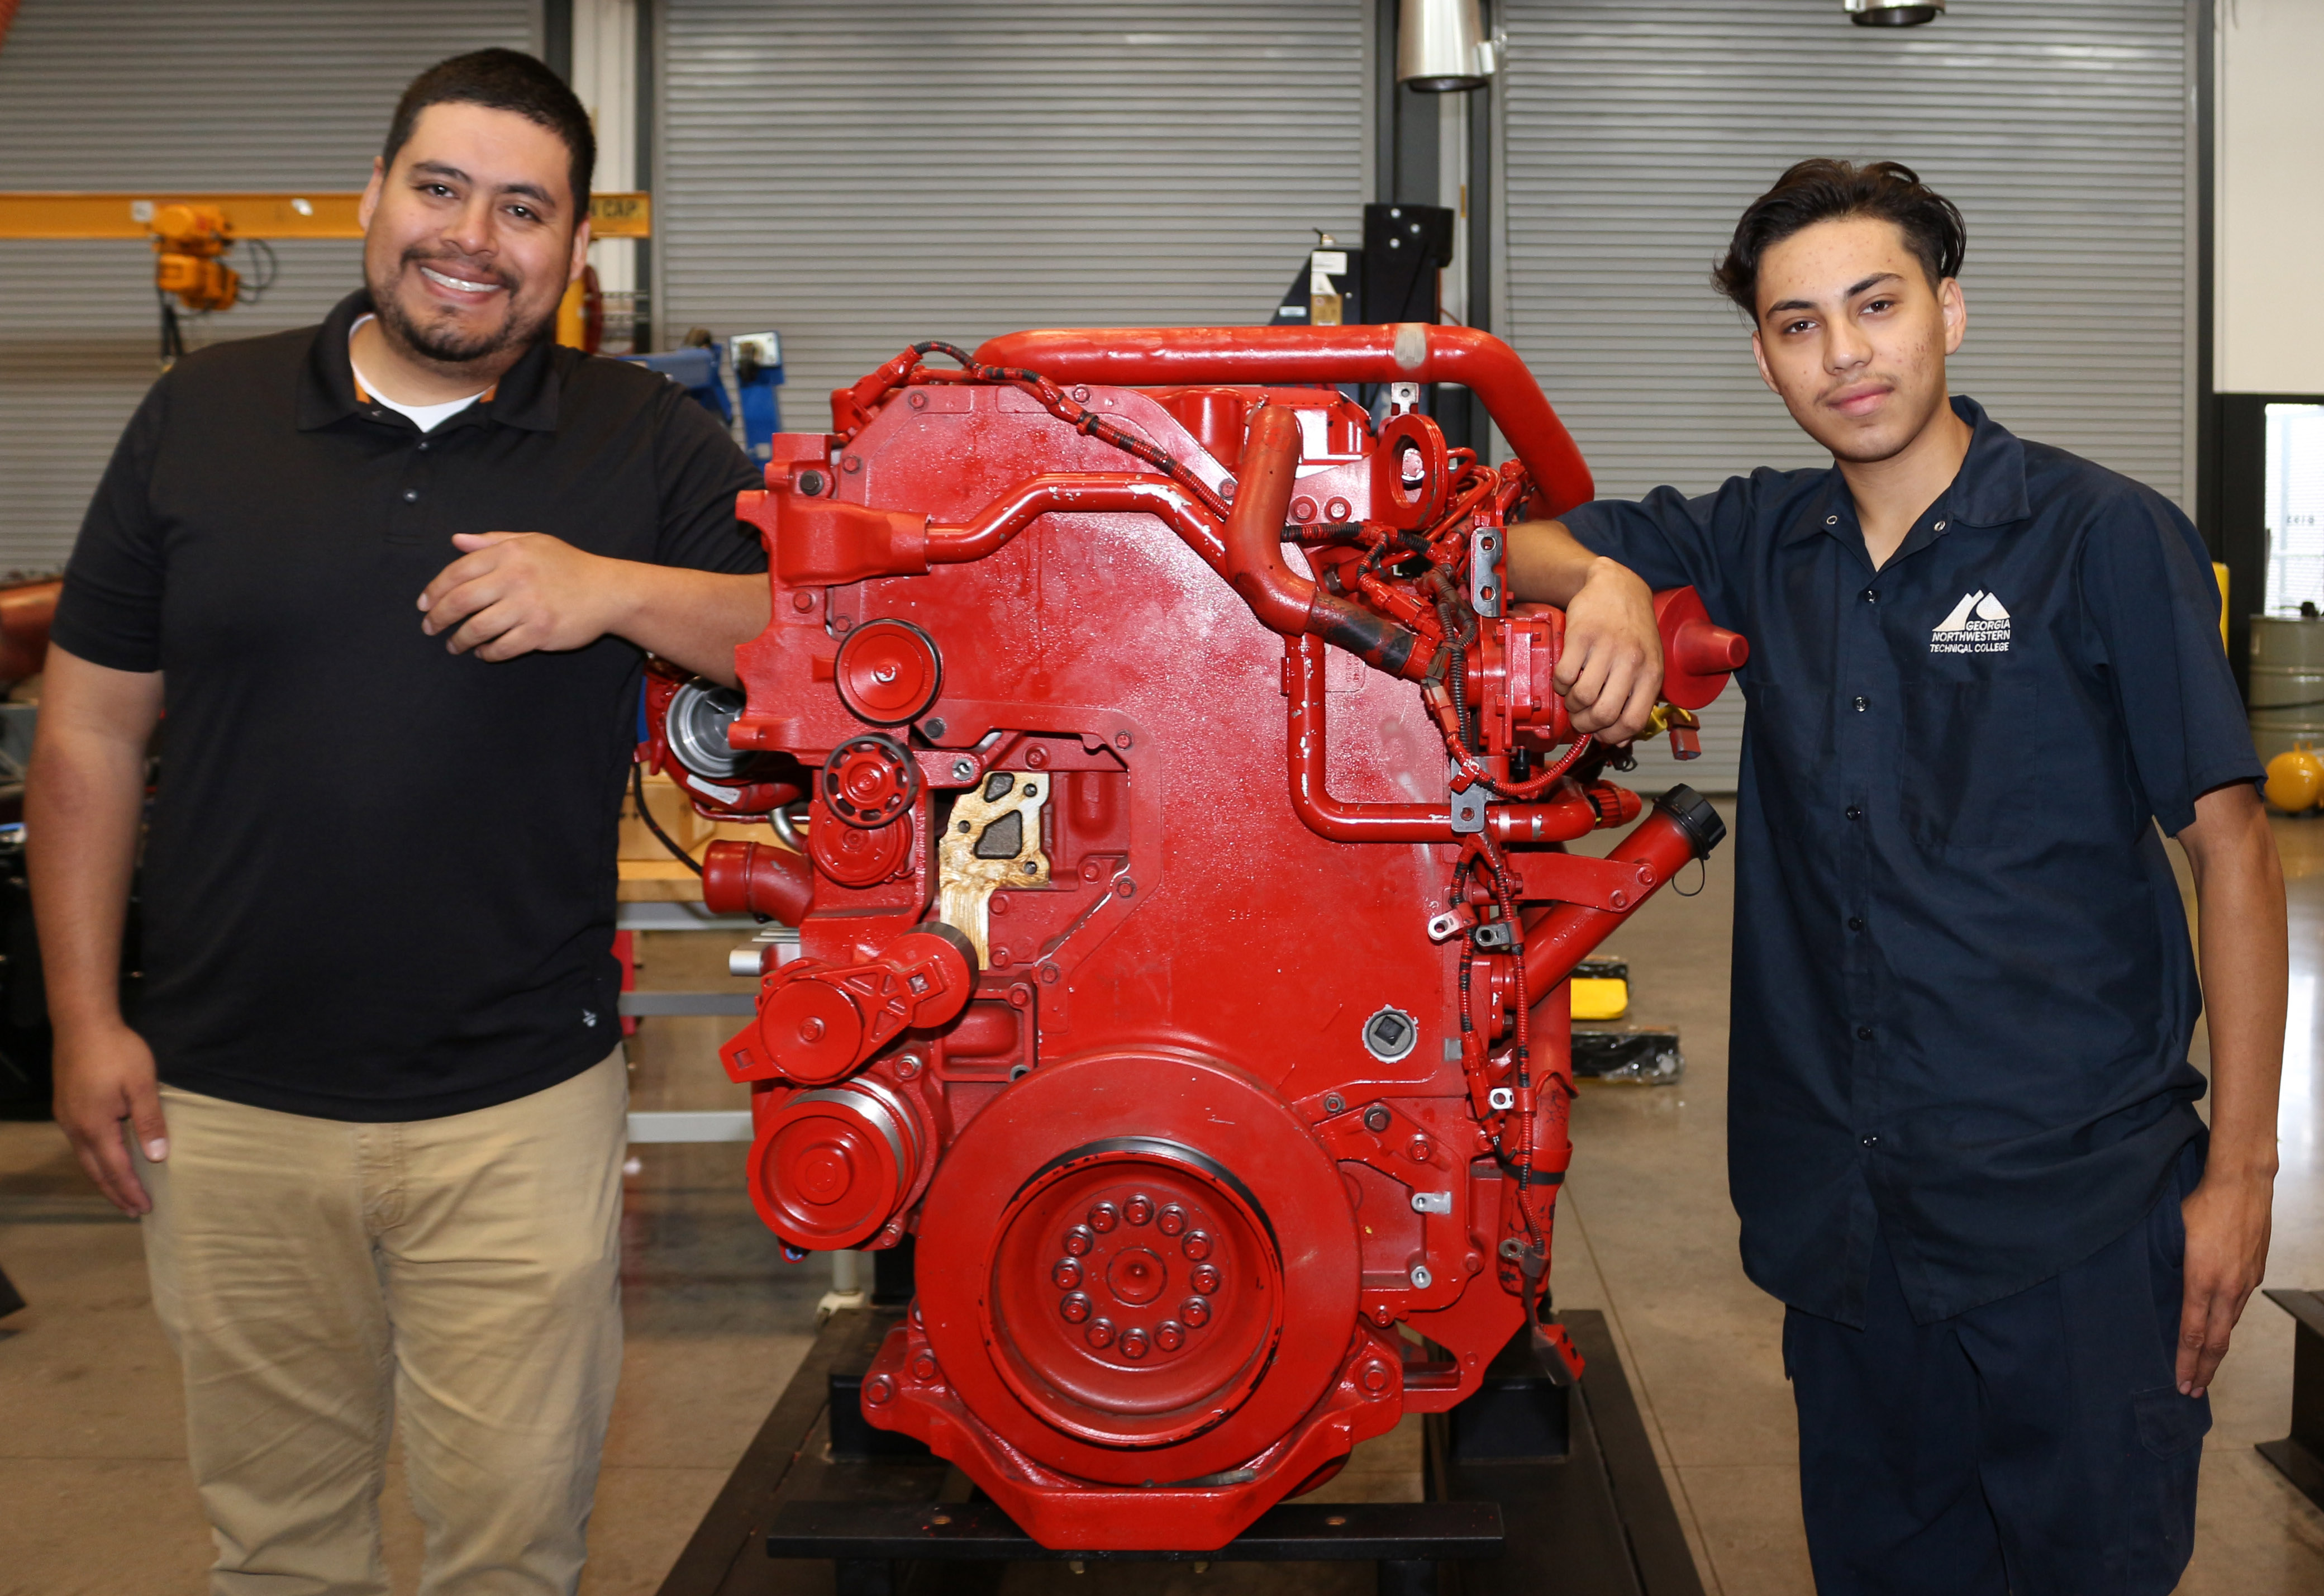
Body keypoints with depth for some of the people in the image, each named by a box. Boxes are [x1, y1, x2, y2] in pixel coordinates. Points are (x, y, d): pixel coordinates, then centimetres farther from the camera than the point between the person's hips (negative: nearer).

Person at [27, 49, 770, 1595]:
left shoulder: (648, 448, 0)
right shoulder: (204, 415, 4)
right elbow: (91, 731, 7)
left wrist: (615, 589, -21)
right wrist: (86, 1016, 3)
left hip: (521, 1106, -1)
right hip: (225, 1101, 2)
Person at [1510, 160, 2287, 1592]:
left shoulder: (2106, 537, -6)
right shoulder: (1763, 543, 8)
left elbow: (2232, 845, -6)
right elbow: (1517, 545, 15)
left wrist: (2238, 1171, -10)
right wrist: (1605, 580, -10)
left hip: (2077, 1201, -4)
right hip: (1841, 1203, 4)